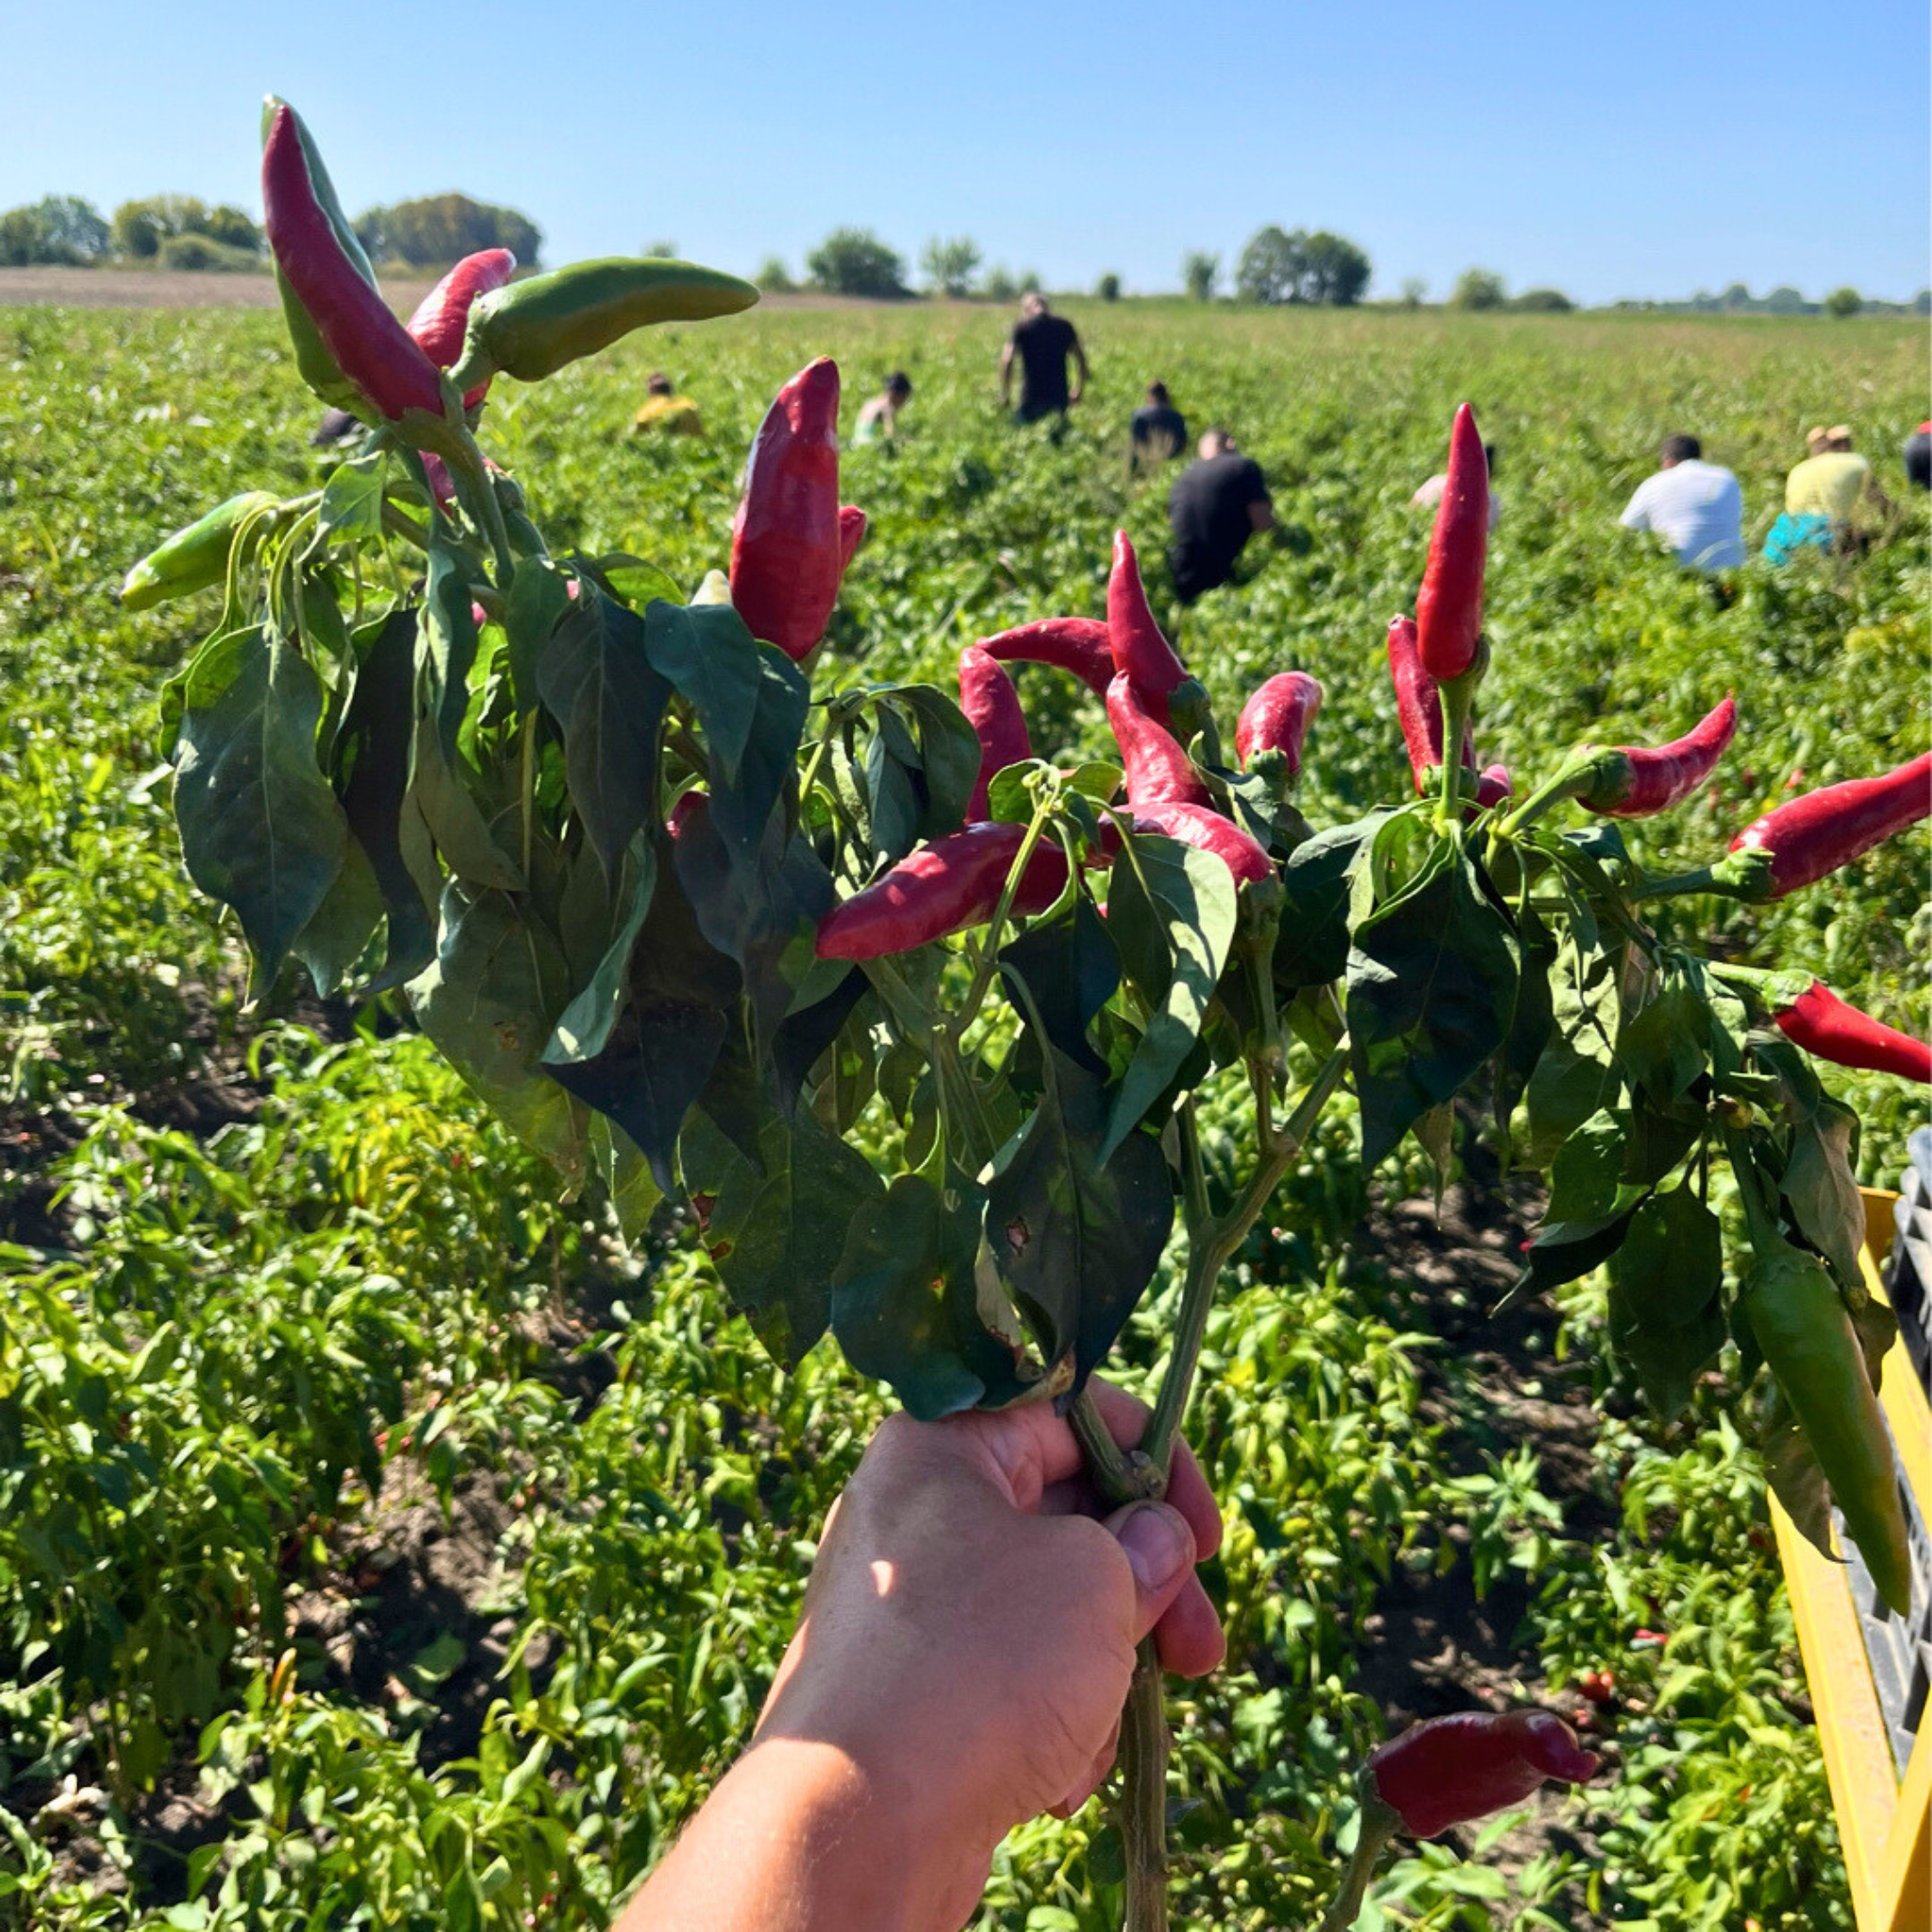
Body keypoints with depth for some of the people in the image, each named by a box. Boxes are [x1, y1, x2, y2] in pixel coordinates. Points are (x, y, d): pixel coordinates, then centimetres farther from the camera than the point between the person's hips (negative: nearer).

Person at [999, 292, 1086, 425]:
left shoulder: (1021, 327, -3)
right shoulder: (1064, 325, 7)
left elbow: (1007, 361, -12)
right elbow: (1081, 359, 10)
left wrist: (1005, 395, -4)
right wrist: (1077, 391, 20)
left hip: (1031, 397, -3)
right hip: (1059, 396, 3)